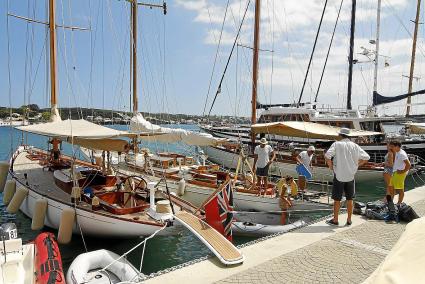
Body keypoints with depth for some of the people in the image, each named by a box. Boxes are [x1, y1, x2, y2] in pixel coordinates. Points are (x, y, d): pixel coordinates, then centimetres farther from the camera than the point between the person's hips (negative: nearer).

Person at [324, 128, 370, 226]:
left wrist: (330, 166, -6)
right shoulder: (355, 146, 5)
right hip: (350, 176, 4)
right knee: (349, 199, 13)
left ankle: (335, 220, 14)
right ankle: (349, 220, 19)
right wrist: (356, 165, 10)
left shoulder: (337, 144, -7)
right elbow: (366, 157, 6)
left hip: (339, 176, -3)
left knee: (337, 199, 6)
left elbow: (327, 155, -20)